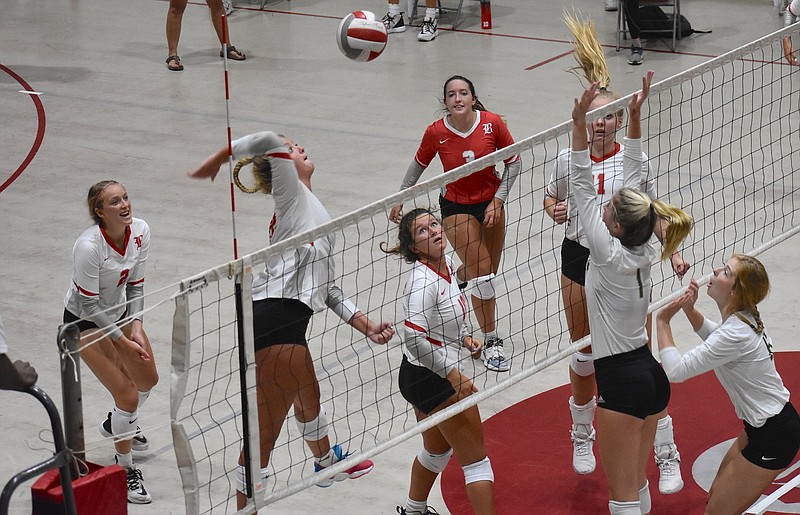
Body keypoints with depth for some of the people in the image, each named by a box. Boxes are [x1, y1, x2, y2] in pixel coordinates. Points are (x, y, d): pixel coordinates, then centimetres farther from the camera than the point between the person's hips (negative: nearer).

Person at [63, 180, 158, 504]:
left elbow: (135, 283, -3)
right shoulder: (89, 247, -35)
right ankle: (125, 470, 11)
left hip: (119, 311, 7)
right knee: (127, 395, -9)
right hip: (84, 321, -7)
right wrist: (123, 341, -22)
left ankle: (118, 425, 53)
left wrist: (136, 326, -14)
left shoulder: (140, 231, -16)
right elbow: (88, 304, -26)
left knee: (148, 380, 21)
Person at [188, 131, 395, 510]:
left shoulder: (312, 214, 24)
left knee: (308, 397, 38)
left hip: (288, 325, 11)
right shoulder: (293, 197, -1)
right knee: (264, 436, -7)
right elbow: (268, 142, -18)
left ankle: (328, 464, 65)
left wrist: (366, 326, 16)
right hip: (276, 325, -11)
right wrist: (218, 158, -5)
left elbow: (325, 288, 23)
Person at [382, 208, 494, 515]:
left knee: (436, 450, 30)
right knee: (476, 458, -3)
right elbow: (414, 338, -35)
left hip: (421, 377, 10)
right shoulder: (423, 281, -24)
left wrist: (464, 337, 6)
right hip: (432, 378, -10)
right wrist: (454, 374, -30)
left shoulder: (446, 268, 3)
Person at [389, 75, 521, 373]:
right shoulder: (436, 133, -19)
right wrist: (400, 200, 3)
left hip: (490, 201, 3)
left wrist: (498, 200, -12)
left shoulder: (492, 123, -18)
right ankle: (491, 343, 3)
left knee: (487, 271, 16)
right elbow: (418, 166, 0)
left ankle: (454, 279, 51)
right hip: (456, 207, -3)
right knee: (483, 275, -11)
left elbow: (514, 162, -6)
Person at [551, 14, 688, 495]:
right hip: (580, 262, 2)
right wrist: (555, 210, -8)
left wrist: (673, 251, -5)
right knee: (584, 357, 13)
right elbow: (551, 198, 14)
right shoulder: (568, 159, -3)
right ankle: (582, 437, 36)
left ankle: (667, 456, 4)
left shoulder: (634, 160, -6)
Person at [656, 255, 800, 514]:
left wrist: (662, 322, -15)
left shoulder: (735, 334, -27)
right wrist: (690, 310, 7)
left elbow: (676, 370, -27)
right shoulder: (744, 318, 1)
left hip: (773, 438, -10)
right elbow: (712, 334, 25)